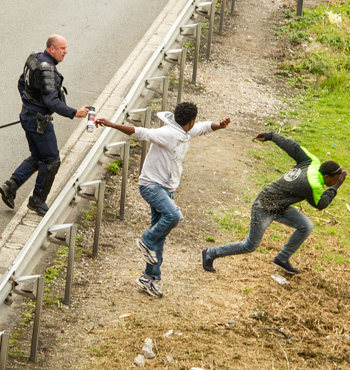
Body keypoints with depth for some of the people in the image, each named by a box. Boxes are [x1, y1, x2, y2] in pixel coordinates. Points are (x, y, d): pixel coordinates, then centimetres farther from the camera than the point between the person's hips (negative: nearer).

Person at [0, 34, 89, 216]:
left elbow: (22, 84, 18)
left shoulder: (34, 58, 5)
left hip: (28, 117, 10)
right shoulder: (46, 68, -25)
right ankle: (37, 201, 13)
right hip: (39, 122, -10)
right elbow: (51, 101, -29)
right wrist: (74, 113, -33)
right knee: (52, 160, 4)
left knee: (37, 157, 20)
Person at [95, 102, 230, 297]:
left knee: (160, 237, 9)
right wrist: (112, 125, -38)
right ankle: (147, 241, -7)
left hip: (167, 189, 9)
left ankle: (150, 278, 17)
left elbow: (205, 127, 22)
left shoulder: (187, 133, 6)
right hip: (151, 185, -9)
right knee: (173, 215, -32)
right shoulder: (167, 134, -22)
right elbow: (139, 132, -29)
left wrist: (220, 125, 1)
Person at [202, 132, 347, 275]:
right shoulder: (314, 186, -28)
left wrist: (271, 136, 9)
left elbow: (292, 146, 1)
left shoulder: (313, 163, -4)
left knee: (306, 227, 2)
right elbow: (320, 204, -8)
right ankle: (210, 254, 16)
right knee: (250, 246, 2)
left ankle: (282, 259, 17)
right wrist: (335, 187, -7)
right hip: (264, 208, -9)